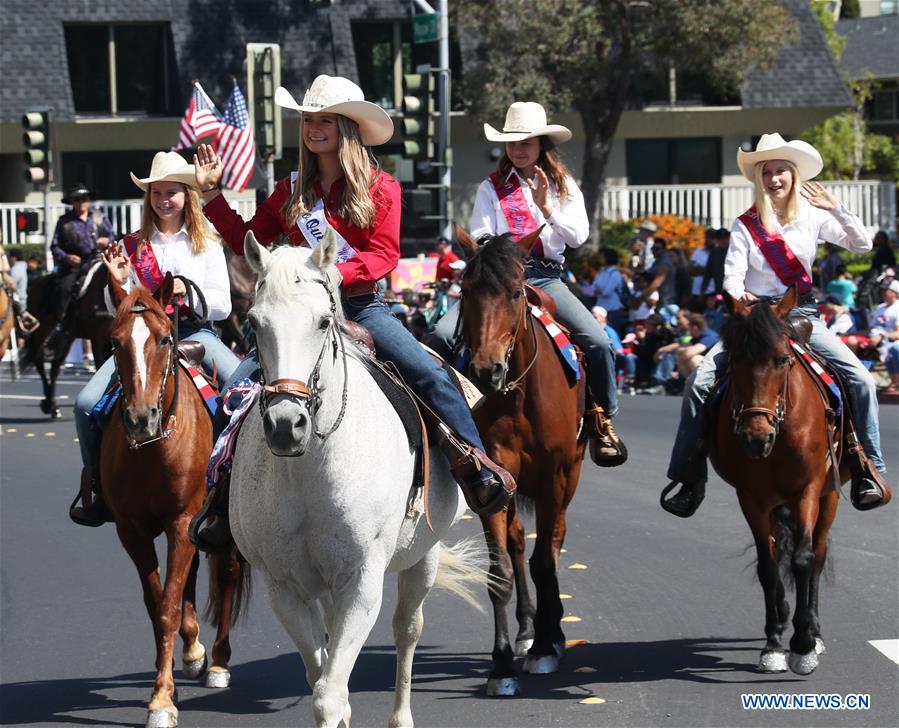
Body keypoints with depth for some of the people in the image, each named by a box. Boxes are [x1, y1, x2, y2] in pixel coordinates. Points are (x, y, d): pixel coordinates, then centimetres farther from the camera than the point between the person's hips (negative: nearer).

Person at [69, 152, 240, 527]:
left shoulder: (207, 246, 8)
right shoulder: (132, 246, 9)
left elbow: (222, 306, 2)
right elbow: (117, 310, 11)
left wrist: (188, 291, -15)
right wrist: (118, 282, -10)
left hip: (194, 331, -1)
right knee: (86, 402, -18)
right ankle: (97, 486, 0)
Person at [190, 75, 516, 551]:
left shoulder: (379, 187, 1)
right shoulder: (292, 191, 12)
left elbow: (385, 254, -8)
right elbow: (248, 241, 16)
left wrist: (341, 271, -25)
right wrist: (212, 194, 11)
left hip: (361, 306, -3)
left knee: (430, 374, -23)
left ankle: (477, 465, -20)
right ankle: (225, 496, -2)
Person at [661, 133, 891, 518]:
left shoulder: (812, 217, 3)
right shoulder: (745, 225, 1)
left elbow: (862, 244, -1)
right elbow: (732, 275, -5)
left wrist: (836, 209, -14)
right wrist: (738, 294, -28)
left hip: (801, 316, 0)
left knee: (859, 378, -20)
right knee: (698, 381, -18)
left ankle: (869, 467, -11)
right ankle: (688, 475, -10)